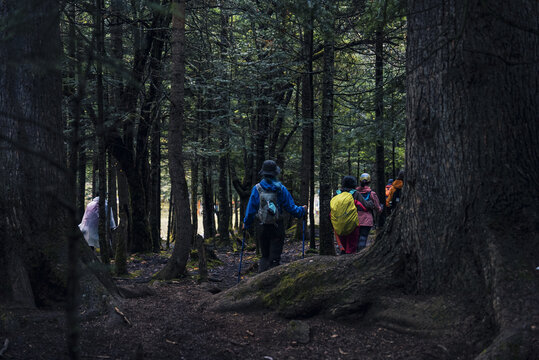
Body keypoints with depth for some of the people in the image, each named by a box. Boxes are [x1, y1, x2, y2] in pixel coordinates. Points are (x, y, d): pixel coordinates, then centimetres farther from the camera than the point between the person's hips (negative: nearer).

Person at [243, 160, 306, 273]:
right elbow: (291, 208, 0)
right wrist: (302, 211, 19)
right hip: (277, 228, -1)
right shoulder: (281, 189, -5)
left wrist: (246, 224, 13)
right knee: (274, 257, 5)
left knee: (265, 256, 14)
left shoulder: (257, 189, -4)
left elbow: (251, 209, -1)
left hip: (262, 227, 1)